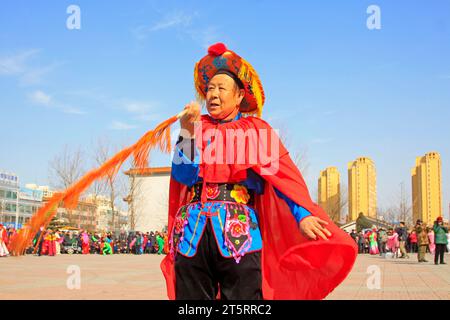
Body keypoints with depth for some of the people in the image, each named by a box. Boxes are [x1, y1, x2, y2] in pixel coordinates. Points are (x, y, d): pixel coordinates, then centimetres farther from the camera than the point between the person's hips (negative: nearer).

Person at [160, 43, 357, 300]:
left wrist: (302, 214, -19)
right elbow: (183, 176, 4)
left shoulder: (255, 129, 9)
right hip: (192, 232, 3)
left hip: (239, 232, -2)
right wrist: (188, 133, -9)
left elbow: (281, 173, -5)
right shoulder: (197, 127, 16)